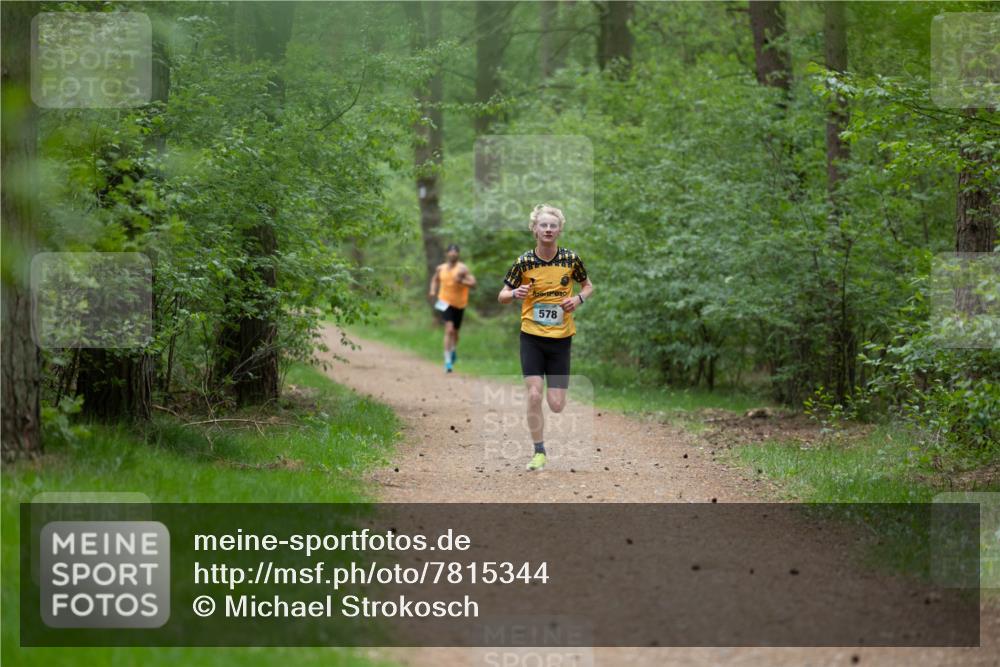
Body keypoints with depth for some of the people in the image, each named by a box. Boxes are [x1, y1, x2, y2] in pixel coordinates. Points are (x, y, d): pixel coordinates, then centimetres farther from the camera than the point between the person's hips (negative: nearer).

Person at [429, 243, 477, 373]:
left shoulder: (462, 268, -8)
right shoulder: (440, 268, 3)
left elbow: (473, 283, -13)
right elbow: (435, 279, 23)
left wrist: (461, 281, -30)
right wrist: (433, 291, 4)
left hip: (459, 304, 0)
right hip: (445, 303, 0)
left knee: (455, 332, 16)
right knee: (449, 329, -17)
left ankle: (453, 350, 48)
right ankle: (448, 360, -18)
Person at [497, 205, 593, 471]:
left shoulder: (571, 259, -4)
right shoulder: (524, 262, -6)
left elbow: (588, 286, 13)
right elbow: (502, 296, 2)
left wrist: (579, 299, -9)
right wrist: (515, 294, -21)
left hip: (561, 338, 1)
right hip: (531, 336, -1)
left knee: (556, 405, -1)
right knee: (534, 395, -13)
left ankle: (554, 387, 37)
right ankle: (539, 452, 3)